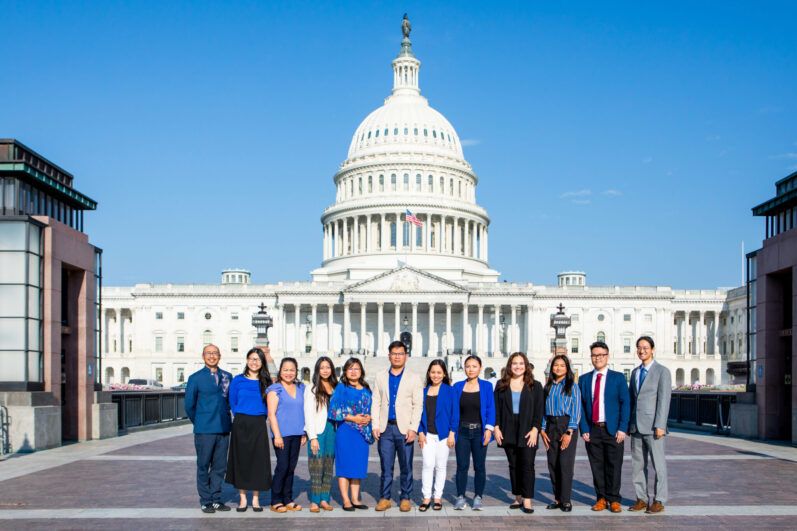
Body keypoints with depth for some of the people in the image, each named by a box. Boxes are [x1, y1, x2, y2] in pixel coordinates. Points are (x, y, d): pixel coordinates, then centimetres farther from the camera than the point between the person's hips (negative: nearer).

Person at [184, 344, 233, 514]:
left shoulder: (227, 377, 8)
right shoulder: (195, 378, -1)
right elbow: (189, 405, 3)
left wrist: (224, 417, 10)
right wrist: (198, 422, 8)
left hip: (223, 429, 3)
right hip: (204, 430, -3)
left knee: (220, 466, 8)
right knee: (203, 466, 3)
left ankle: (216, 499, 18)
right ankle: (206, 501, 11)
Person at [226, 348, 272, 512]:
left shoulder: (266, 382, 5)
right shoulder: (238, 380, 2)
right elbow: (232, 403, 9)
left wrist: (260, 418, 6)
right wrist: (242, 418, 7)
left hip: (259, 426, 1)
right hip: (241, 425, -1)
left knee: (258, 460, 1)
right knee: (241, 460, 2)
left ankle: (256, 499, 12)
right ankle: (242, 499, 11)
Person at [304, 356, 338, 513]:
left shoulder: (336, 387, 13)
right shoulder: (311, 389, 1)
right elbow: (309, 414, -4)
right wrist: (312, 437, -10)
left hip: (332, 429, 4)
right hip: (318, 430, -4)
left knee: (329, 466, 6)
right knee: (317, 466, -7)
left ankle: (324, 499, 11)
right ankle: (314, 501, -2)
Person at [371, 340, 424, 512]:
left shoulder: (414, 379, 6)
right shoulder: (380, 377, 13)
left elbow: (418, 405, 0)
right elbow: (376, 403, 10)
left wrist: (413, 428, -9)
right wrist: (375, 426, 0)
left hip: (405, 429, -1)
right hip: (385, 428, 2)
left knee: (406, 467, 2)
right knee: (386, 466, 3)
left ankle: (405, 498, 11)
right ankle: (384, 498, 10)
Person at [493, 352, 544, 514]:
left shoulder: (535, 386, 4)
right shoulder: (501, 385, 9)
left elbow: (539, 409, 0)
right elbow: (496, 407, 6)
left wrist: (535, 429, -10)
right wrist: (496, 427, -4)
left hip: (527, 432, -2)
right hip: (508, 432, 2)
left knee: (527, 465, -7)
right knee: (513, 465, 7)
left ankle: (527, 500, -5)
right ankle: (518, 498, 14)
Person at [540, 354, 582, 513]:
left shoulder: (572, 386, 0)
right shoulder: (548, 387, 11)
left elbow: (576, 410, -5)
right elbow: (543, 409, 10)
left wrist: (569, 432, -12)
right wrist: (542, 430, 0)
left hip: (567, 425, -4)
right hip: (550, 426, 4)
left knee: (565, 463, -8)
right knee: (553, 464, 4)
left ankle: (566, 500, 0)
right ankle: (557, 498, 13)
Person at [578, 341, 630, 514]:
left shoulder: (618, 377, 3)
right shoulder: (584, 379, 9)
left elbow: (625, 404, -1)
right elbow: (581, 406, 7)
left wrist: (622, 429, -9)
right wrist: (584, 429, -1)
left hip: (613, 430, -2)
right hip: (592, 430, 2)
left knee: (614, 466, 1)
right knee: (597, 466, 5)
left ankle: (613, 500, 11)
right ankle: (601, 498, 15)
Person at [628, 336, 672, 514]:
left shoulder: (662, 371, -4)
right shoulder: (635, 372, 15)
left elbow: (664, 400, -10)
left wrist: (660, 425, -16)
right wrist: (627, 423, 10)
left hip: (652, 426, -6)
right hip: (636, 426, 6)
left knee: (658, 464, -1)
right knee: (637, 464, 7)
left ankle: (659, 501, 7)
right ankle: (641, 499, 14)